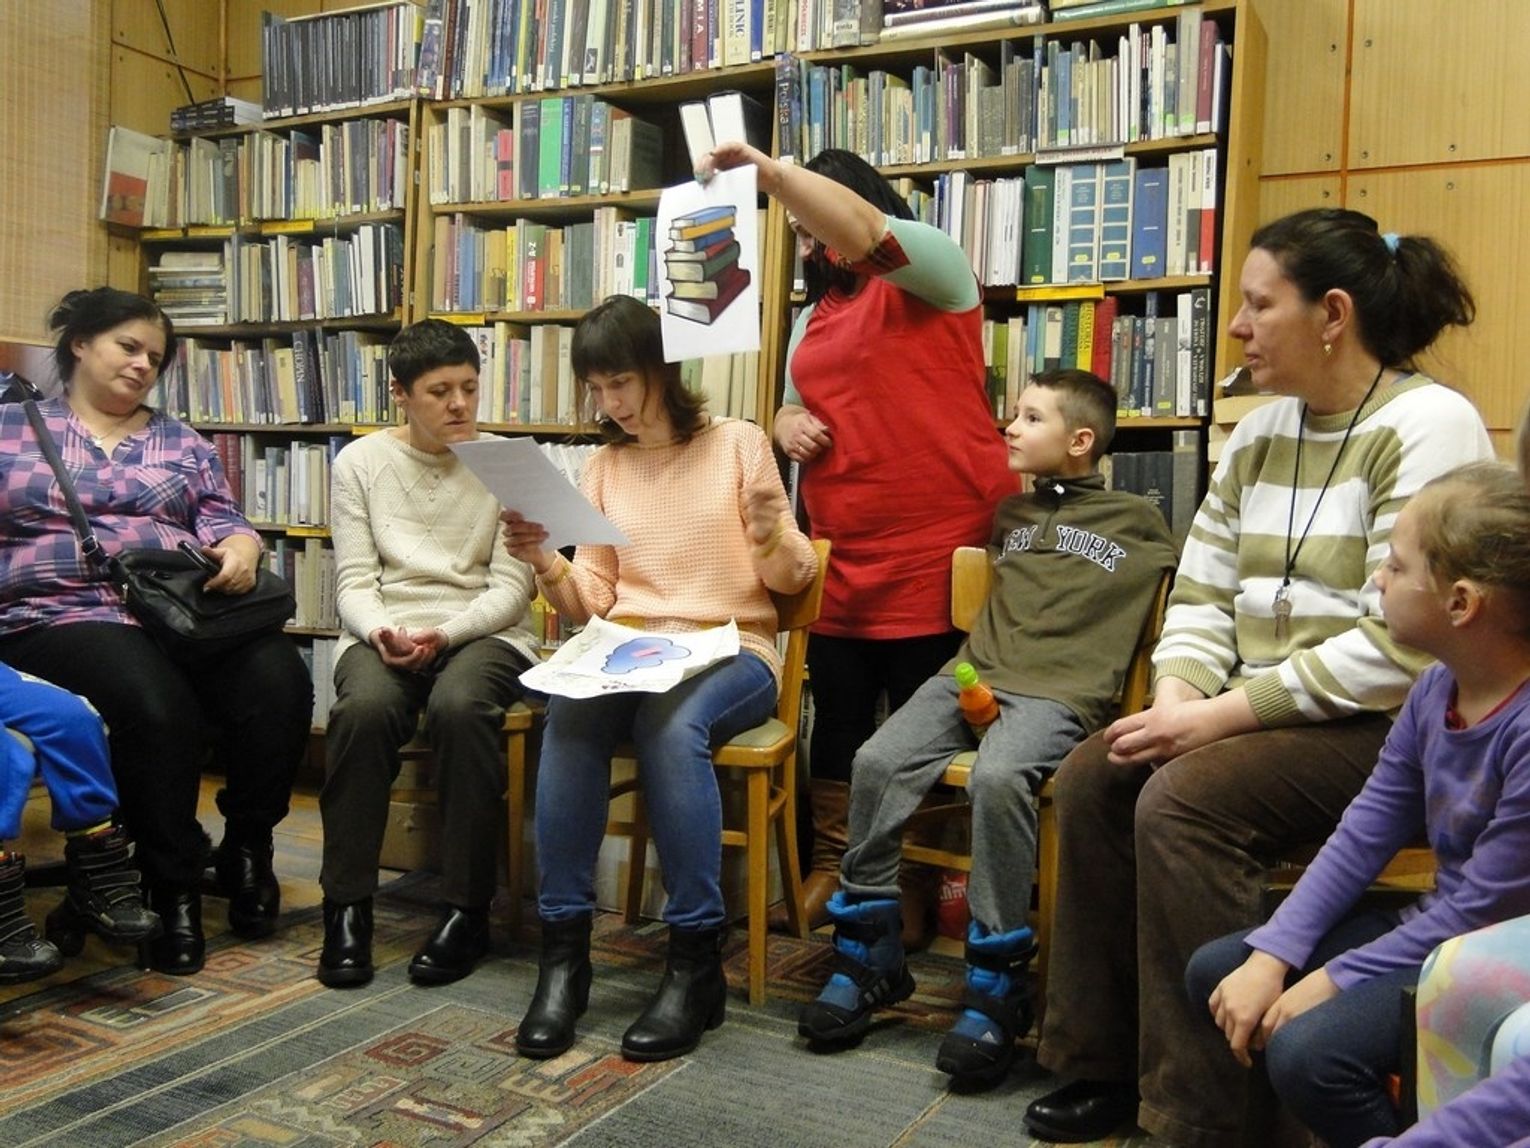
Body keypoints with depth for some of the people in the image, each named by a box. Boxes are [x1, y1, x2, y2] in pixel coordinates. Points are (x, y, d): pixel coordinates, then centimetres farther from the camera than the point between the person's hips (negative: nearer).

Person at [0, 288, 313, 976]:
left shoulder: (182, 443, 22)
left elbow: (223, 523, 12)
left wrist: (240, 550, -11)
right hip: (62, 614, -3)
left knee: (279, 682, -27)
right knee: (158, 705, -35)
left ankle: (246, 848, -3)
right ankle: (172, 885, -15)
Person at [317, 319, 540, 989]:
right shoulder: (360, 463, 9)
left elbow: (511, 588, -1)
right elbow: (354, 581, 4)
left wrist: (444, 634, -17)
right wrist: (382, 633, -17)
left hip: (483, 631, -1)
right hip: (383, 632, 1)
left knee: (459, 706, -35)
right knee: (363, 707, -32)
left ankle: (467, 910, -21)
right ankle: (347, 907, -18)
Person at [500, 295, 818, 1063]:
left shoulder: (738, 443, 3)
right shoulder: (603, 465, 12)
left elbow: (792, 579, 2)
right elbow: (591, 603, 8)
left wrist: (770, 533, -19)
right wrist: (545, 564, -12)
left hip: (732, 652, -3)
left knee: (671, 722, -37)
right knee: (569, 715, -32)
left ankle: (697, 962, -26)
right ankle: (564, 950, -23)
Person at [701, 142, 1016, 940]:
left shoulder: (930, 266, 0)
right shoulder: (817, 312, 22)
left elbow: (862, 229, -21)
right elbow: (796, 404, 27)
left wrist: (766, 169, -17)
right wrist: (788, 425, 4)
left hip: (937, 546, -7)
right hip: (840, 554, 7)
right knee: (837, 714, 9)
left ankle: (915, 887, 12)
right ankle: (830, 867, 21)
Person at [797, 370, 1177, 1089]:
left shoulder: (1137, 523, 13)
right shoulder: (1011, 513, 27)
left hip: (1059, 695, -5)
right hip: (971, 675, 5)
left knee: (998, 778, -35)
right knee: (877, 763, -21)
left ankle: (996, 987, -22)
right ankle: (868, 957, -8)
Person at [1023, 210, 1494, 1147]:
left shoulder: (1429, 427, -15)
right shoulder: (1261, 433, 9)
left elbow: (1401, 648, -24)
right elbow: (1201, 594, 9)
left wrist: (1226, 712, -23)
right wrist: (1179, 693, -11)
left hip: (1391, 723, -8)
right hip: (1266, 711, 8)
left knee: (1183, 801, -27)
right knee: (1093, 779, -9)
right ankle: (1106, 1062, 4)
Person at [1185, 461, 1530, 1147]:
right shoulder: (1436, 688, -3)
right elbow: (1364, 835, -1)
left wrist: (1334, 980, -16)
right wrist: (1271, 956, -8)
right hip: (1434, 924, 8)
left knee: (1309, 1049, -26)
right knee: (1214, 971, 3)